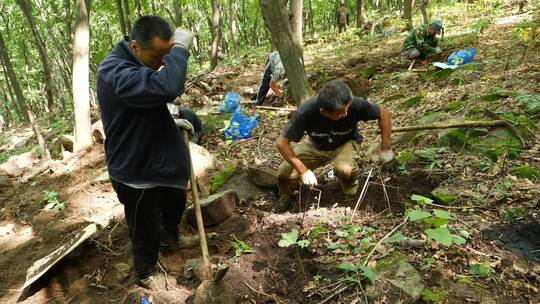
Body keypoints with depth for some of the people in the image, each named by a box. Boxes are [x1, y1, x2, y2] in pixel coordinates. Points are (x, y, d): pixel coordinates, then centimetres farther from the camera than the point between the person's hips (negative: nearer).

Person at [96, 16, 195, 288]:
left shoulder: (140, 64, 6)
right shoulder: (114, 72, -28)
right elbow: (167, 87, -45)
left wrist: (172, 122, 6)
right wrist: (180, 47, -31)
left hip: (164, 165, 9)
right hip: (137, 175, -9)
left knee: (175, 208, 30)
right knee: (146, 237, 10)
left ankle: (170, 241, 58)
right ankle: (146, 278, 37)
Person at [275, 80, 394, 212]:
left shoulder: (355, 104, -33)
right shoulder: (306, 111, -34)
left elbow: (383, 113, -14)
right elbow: (282, 143, -27)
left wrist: (386, 148, -13)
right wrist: (303, 170, -33)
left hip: (346, 142, -1)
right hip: (315, 146, 1)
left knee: (345, 169, -35)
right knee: (284, 174, -17)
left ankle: (351, 195, 3)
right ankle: (286, 195, 21)